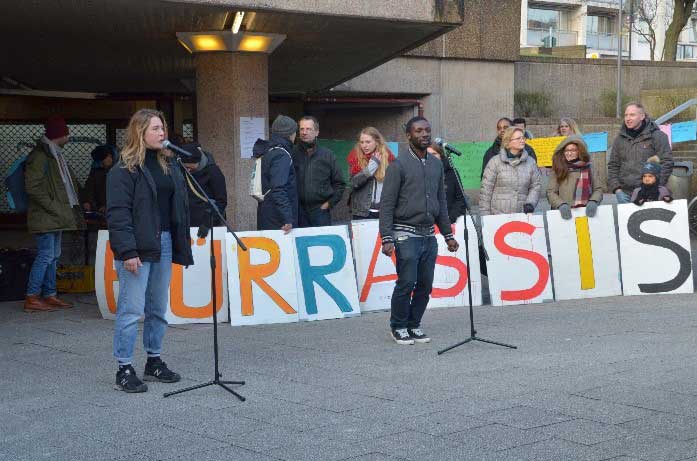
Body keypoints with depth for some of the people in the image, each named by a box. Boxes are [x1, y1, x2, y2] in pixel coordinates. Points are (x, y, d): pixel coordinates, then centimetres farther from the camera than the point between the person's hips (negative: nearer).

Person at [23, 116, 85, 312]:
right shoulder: (40, 156, -13)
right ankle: (31, 298, -7)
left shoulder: (55, 155, 19)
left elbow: (69, 183, 28)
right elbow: (32, 187, -19)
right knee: (46, 255, -10)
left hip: (56, 217, 10)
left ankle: (50, 295, 18)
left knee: (53, 256, 12)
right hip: (44, 217, -10)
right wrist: (53, 207, -18)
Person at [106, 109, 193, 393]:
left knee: (159, 308, 14)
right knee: (132, 310, -5)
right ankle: (124, 370, 2)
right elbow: (117, 213, -13)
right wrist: (128, 252, -19)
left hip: (164, 244, 7)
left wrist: (182, 241, 9)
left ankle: (154, 362, 25)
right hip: (138, 248, -7)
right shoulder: (124, 169, -8)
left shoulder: (168, 163, 13)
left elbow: (179, 205, 17)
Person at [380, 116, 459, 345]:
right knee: (406, 283, -6)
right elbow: (387, 205, -8)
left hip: (429, 235, 6)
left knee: (425, 285, 5)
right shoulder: (399, 165, -6)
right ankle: (399, 327, 11)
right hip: (407, 235, -6)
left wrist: (448, 234, 16)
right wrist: (387, 239, -15)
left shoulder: (436, 164, 12)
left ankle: (414, 325, 20)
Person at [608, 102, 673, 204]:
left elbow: (666, 164, -4)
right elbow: (613, 166, 14)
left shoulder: (657, 136, 1)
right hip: (625, 194, 4)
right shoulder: (619, 139, 13)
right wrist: (617, 189, 0)